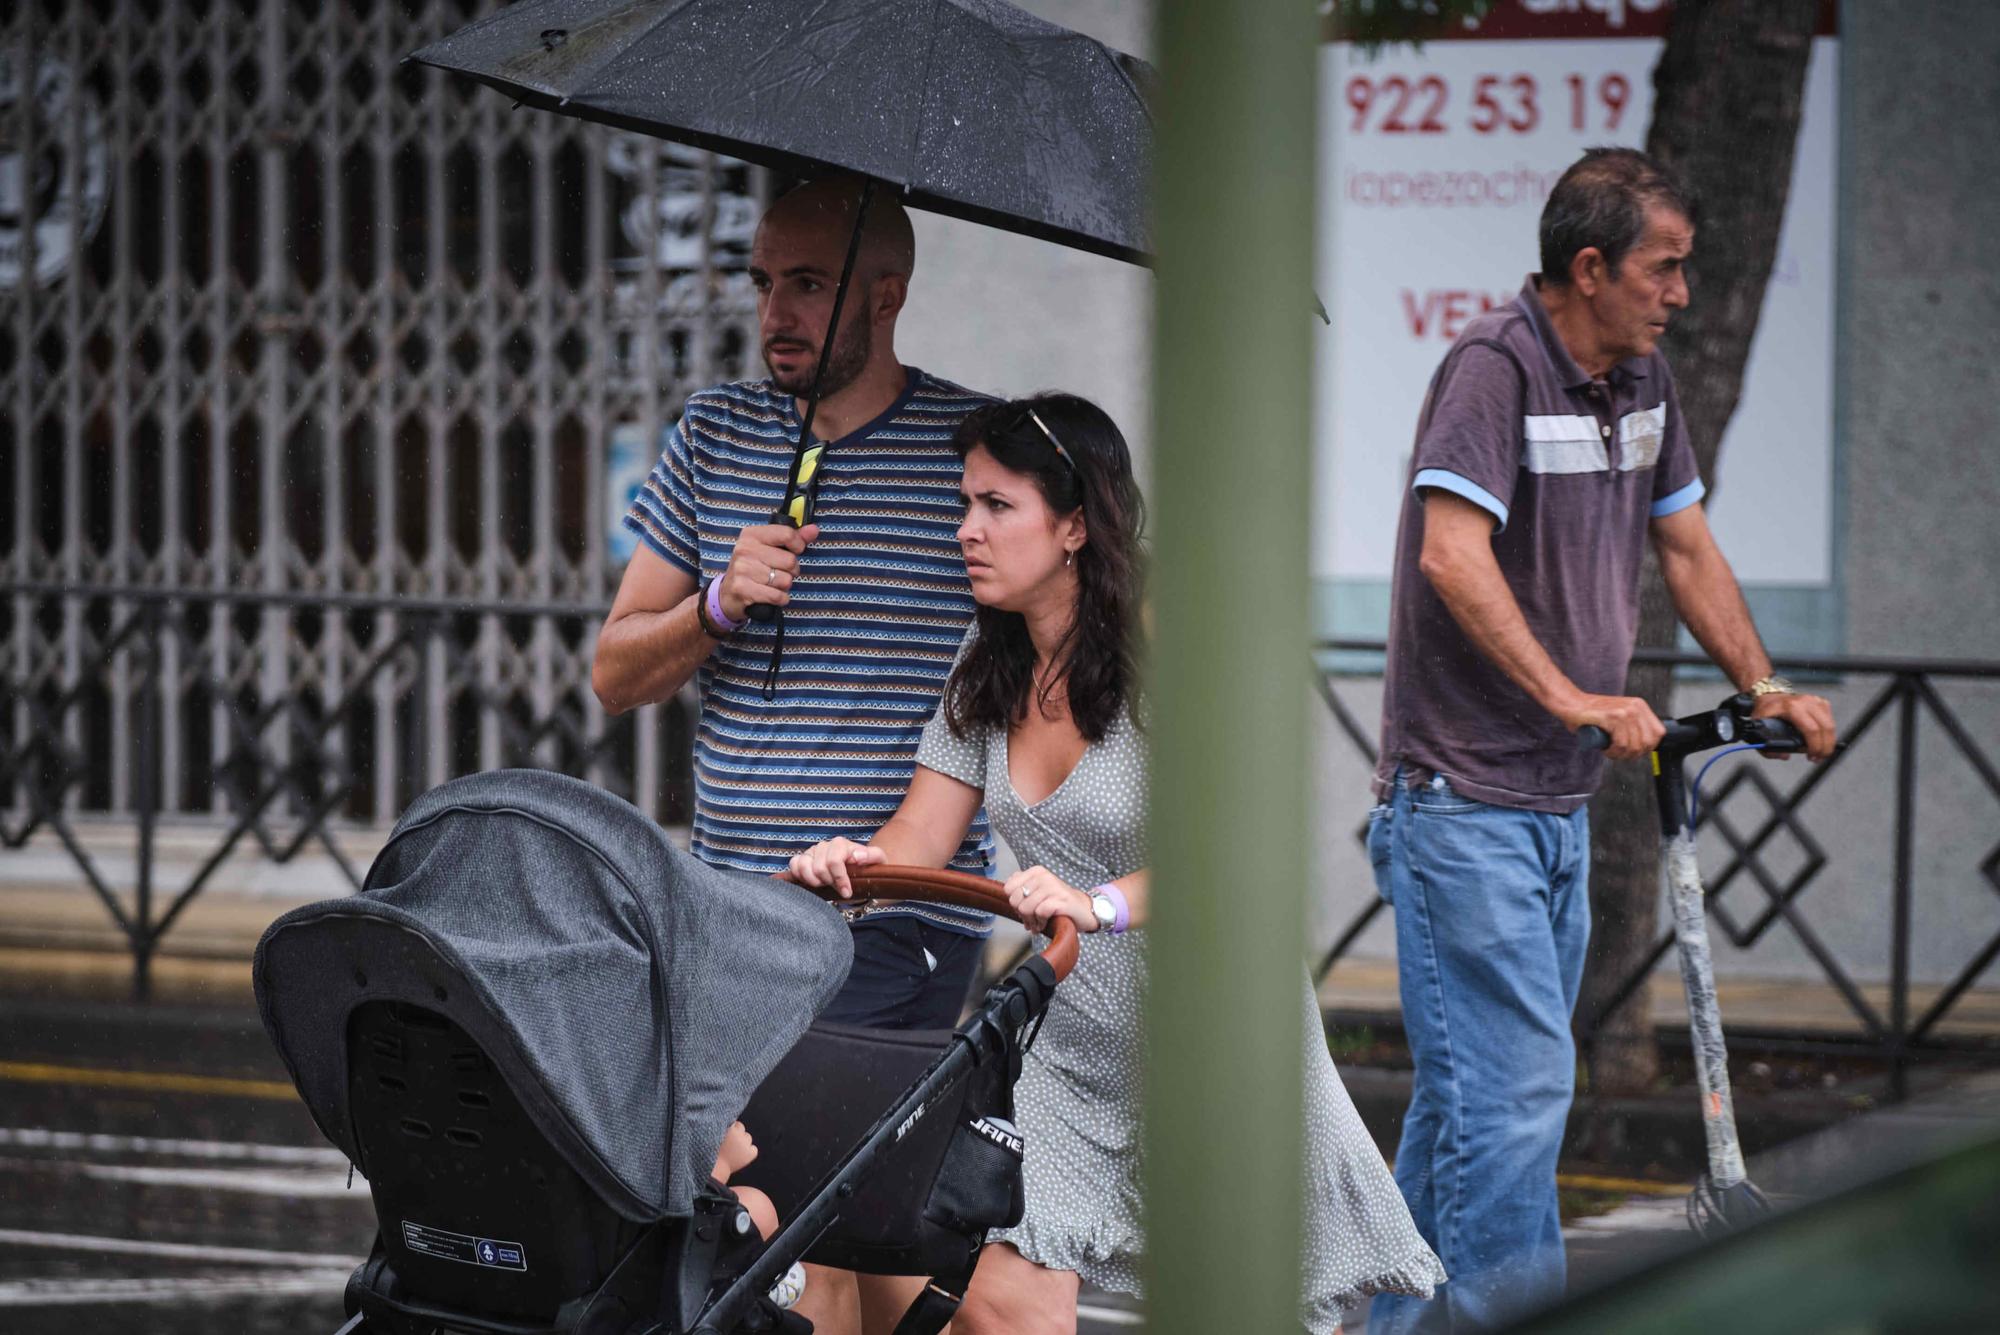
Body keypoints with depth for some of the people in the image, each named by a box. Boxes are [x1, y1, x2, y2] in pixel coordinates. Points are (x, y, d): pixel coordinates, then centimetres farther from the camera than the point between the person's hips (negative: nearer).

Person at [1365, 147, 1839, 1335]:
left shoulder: (1642, 376, 12)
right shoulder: (1495, 368, -16)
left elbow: (1686, 544, 23)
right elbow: (1453, 555, -28)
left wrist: (1764, 686, 13)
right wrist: (1570, 695, -34)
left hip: (1560, 799, 9)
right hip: (1462, 797, -9)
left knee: (1471, 1090, 13)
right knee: (1517, 1083, -13)